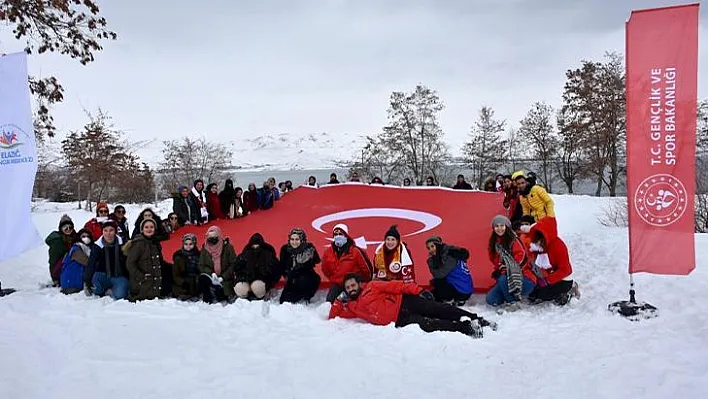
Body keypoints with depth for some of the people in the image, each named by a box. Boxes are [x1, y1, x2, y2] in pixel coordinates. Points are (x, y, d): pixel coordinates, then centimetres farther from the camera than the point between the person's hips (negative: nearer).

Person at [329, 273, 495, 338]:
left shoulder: (371, 287, 6)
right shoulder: (352, 308, 14)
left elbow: (394, 286, -2)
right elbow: (334, 316, 15)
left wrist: (418, 290, -12)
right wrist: (339, 300, 1)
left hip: (403, 301, -1)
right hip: (399, 320, 1)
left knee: (439, 310, -16)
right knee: (428, 325, -20)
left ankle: (475, 319, -10)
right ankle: (466, 327, -19)